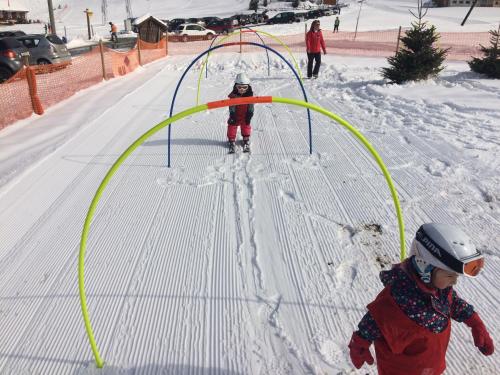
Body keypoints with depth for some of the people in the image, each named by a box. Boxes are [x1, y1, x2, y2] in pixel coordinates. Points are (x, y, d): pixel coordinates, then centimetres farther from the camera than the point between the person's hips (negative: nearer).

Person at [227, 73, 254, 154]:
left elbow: (251, 107, -6)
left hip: (245, 117, 1)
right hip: (235, 116, -1)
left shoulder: (250, 95, -11)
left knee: (246, 127, 13)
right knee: (232, 127, 5)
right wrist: (232, 115, -19)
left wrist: (249, 115, -11)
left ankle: (246, 141, 31)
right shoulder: (233, 95, -16)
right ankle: (231, 141, 19)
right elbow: (231, 107, -13)